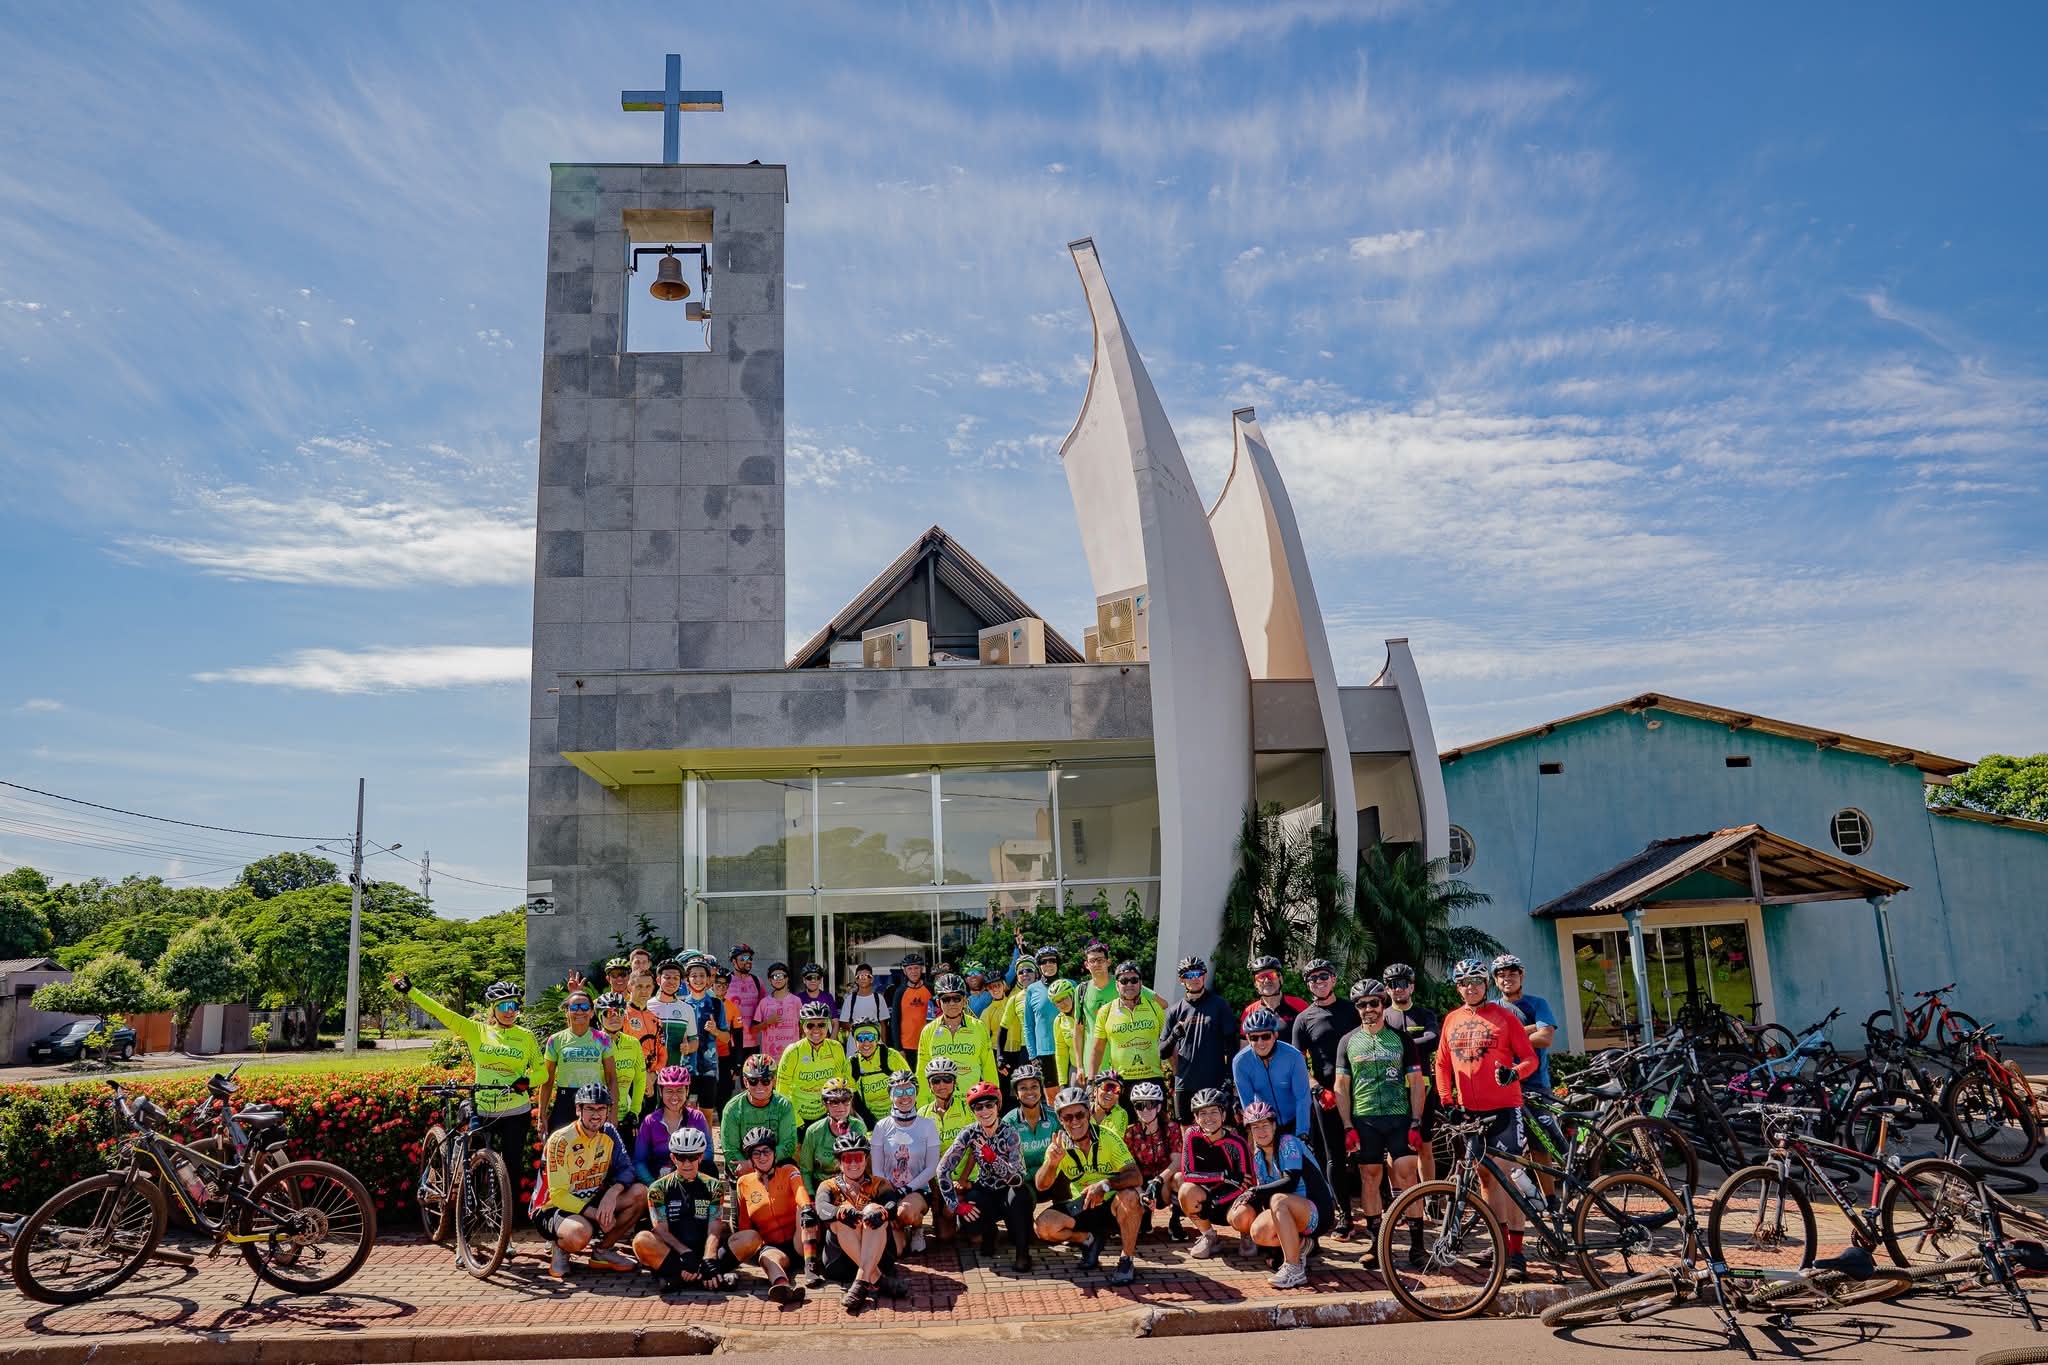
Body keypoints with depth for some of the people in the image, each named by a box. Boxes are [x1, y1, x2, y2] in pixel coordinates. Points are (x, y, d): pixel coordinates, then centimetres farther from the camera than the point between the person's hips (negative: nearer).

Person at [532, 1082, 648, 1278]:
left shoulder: (609, 1133, -2)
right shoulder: (560, 1140, -19)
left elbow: (626, 1168, -6)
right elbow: (558, 1195, -21)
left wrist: (613, 1192, -28)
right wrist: (595, 1214, -29)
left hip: (592, 1202, 6)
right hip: (553, 1208, -6)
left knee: (640, 1193, -15)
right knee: (580, 1232, -39)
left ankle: (603, 1251, 0)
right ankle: (561, 1249, -1)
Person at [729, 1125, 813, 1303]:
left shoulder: (789, 1172, 7)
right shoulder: (744, 1183, 10)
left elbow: (801, 1195, -14)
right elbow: (744, 1225, 11)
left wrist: (807, 1209, -38)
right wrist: (751, 1242, -11)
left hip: (797, 1244, 0)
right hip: (771, 1246, 0)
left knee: (802, 1209, -27)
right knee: (768, 1256, -35)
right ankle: (782, 1283, -67)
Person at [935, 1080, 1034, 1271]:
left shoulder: (1009, 1134, -18)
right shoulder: (970, 1133, -13)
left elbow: (1018, 1179, -29)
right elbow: (943, 1169, -17)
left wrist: (993, 1158, -44)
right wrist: (957, 1205, -24)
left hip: (1007, 1193, -3)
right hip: (984, 1192, 3)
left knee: (1020, 1193, -36)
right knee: (966, 1219, -28)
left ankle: (1021, 1250, -17)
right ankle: (988, 1233, 8)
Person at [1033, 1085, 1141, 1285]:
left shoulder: (1108, 1138, -15)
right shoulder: (1059, 1146, -7)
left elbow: (1135, 1176, -23)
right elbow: (1041, 1186, -13)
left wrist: (1105, 1184, -41)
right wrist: (1052, 1162, -34)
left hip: (1112, 1205, -3)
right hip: (1082, 1206, 3)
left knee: (1128, 1197, -36)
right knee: (1044, 1225, -22)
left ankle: (1126, 1262, -15)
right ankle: (1090, 1240, 7)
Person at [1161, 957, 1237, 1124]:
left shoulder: (1219, 1005, 4)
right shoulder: (1175, 1010, 9)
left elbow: (1231, 1044, 4)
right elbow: (1162, 1053, 8)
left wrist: (1229, 1077, -5)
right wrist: (1174, 1036, -13)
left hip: (1215, 1085, -2)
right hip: (1184, 1085, 2)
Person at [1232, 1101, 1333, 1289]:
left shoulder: (1287, 1142, -11)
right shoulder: (1258, 1156, 10)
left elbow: (1291, 1182, -23)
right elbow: (1263, 1192, 6)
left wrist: (1255, 1191, -22)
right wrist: (1250, 1198, -15)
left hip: (1317, 1212, -7)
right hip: (1290, 1215, 7)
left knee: (1278, 1200, -36)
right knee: (1258, 1233, -21)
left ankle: (1293, 1270, -32)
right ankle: (1298, 1245, 6)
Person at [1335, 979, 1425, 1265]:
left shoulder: (1400, 1039, 6)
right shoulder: (1349, 1041, 8)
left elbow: (1416, 1083, 5)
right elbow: (1341, 1086, 8)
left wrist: (1416, 1123, -4)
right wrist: (1348, 1127, 0)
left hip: (1400, 1118, -1)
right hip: (1364, 1120, 1)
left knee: (1407, 1176, -8)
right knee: (1370, 1178, 4)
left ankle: (1416, 1242, -2)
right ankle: (1375, 1241, 14)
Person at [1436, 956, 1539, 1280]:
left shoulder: (1504, 1016, -1)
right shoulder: (1451, 1020, 10)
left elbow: (1530, 1057, -1)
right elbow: (1442, 1064, 15)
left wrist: (1514, 1073, -21)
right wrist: (1447, 1101, 5)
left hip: (1504, 1107, -4)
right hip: (1469, 1110, 4)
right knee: (1485, 1176, 10)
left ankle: (1516, 1252, -4)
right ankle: (1501, 1243, 22)